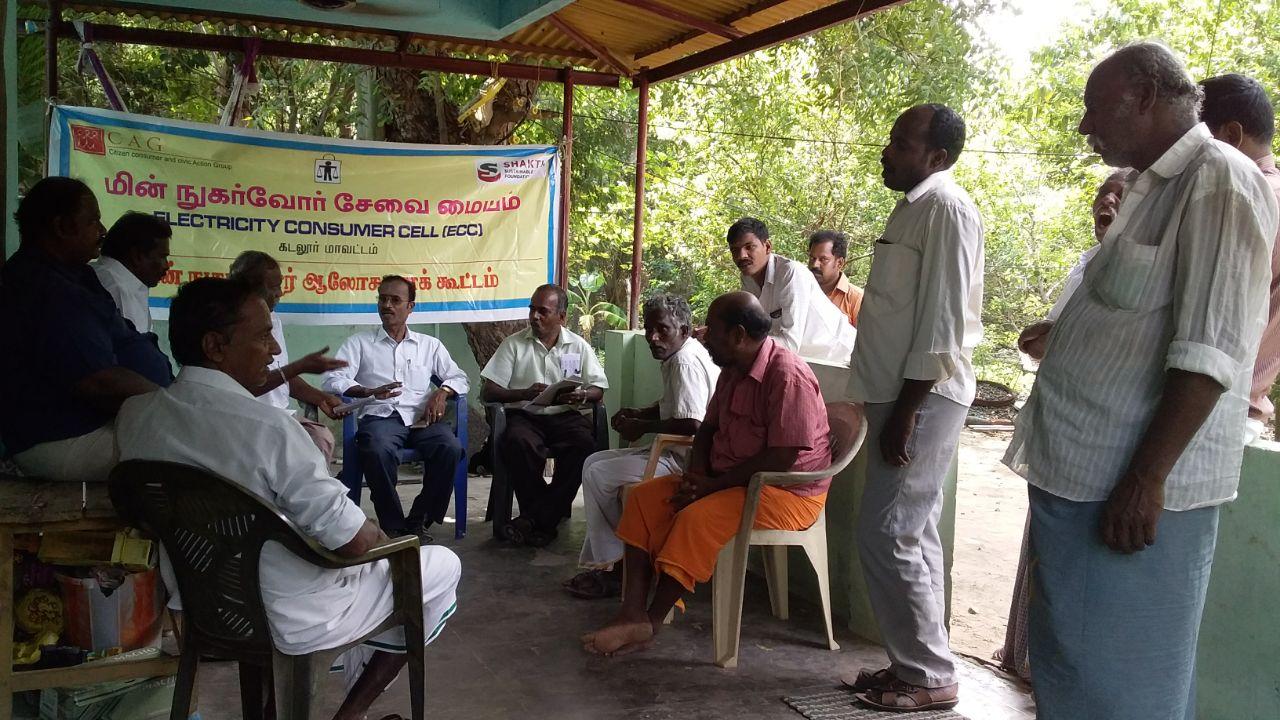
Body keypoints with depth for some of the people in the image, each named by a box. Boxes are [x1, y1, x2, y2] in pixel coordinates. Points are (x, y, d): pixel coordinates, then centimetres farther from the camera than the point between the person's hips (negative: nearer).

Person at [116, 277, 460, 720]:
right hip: (290, 620, -8)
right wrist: (381, 535, -2)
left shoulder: (134, 415, -9)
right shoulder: (268, 429, -30)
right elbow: (355, 542, -24)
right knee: (443, 567, 12)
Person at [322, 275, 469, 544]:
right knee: (378, 451, -37)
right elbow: (333, 380, 2)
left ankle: (419, 521, -15)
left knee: (450, 448, -31)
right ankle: (394, 526, -20)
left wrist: (442, 392, -4)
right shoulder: (359, 343, 17)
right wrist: (368, 392, -17)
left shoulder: (429, 345, 23)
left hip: (421, 417, 2)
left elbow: (459, 378, 19)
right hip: (380, 415, -2)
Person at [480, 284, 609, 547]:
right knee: (517, 442, -36)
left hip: (567, 415, 1)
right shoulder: (514, 344, 10)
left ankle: (535, 518, -25)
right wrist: (525, 393, -12)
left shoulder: (579, 346, 14)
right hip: (525, 415, -1)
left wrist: (582, 396, -14)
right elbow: (488, 392, 4)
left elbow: (599, 390, 10)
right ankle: (547, 519, -23)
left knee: (583, 443, -33)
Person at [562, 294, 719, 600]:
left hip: (685, 459, -12)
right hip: (674, 451, 12)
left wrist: (643, 427, -15)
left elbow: (691, 424, -30)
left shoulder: (686, 362, -21)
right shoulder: (677, 357, 13)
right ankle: (600, 560, 9)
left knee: (599, 476, -12)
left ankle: (615, 567, 1)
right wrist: (639, 413, 8)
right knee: (594, 462, 12)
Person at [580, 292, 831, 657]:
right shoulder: (733, 371, 7)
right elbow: (709, 427, 15)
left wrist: (713, 484, -19)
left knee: (697, 519, -31)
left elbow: (781, 459, -26)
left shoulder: (788, 376, -22)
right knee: (644, 498, -5)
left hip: (788, 491, -9)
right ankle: (632, 612, -14)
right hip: (728, 479, 9)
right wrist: (696, 474, -4)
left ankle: (649, 624, -16)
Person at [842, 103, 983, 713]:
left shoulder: (946, 208, -13)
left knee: (886, 535, -8)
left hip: (923, 398, -10)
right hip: (901, 394, 10)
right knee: (912, 535, 13)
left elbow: (942, 325, -20)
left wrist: (905, 411, -20)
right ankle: (916, 664, 23)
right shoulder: (915, 205, 16)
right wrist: (890, 406, 17)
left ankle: (929, 677, 5)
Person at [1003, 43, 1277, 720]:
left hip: (1130, 483, -9)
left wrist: (1145, 480, -23)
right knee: (1068, 655, 18)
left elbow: (1209, 353, -21)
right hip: (1083, 469, 9)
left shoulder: (1220, 183, -13)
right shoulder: (1155, 186, 16)